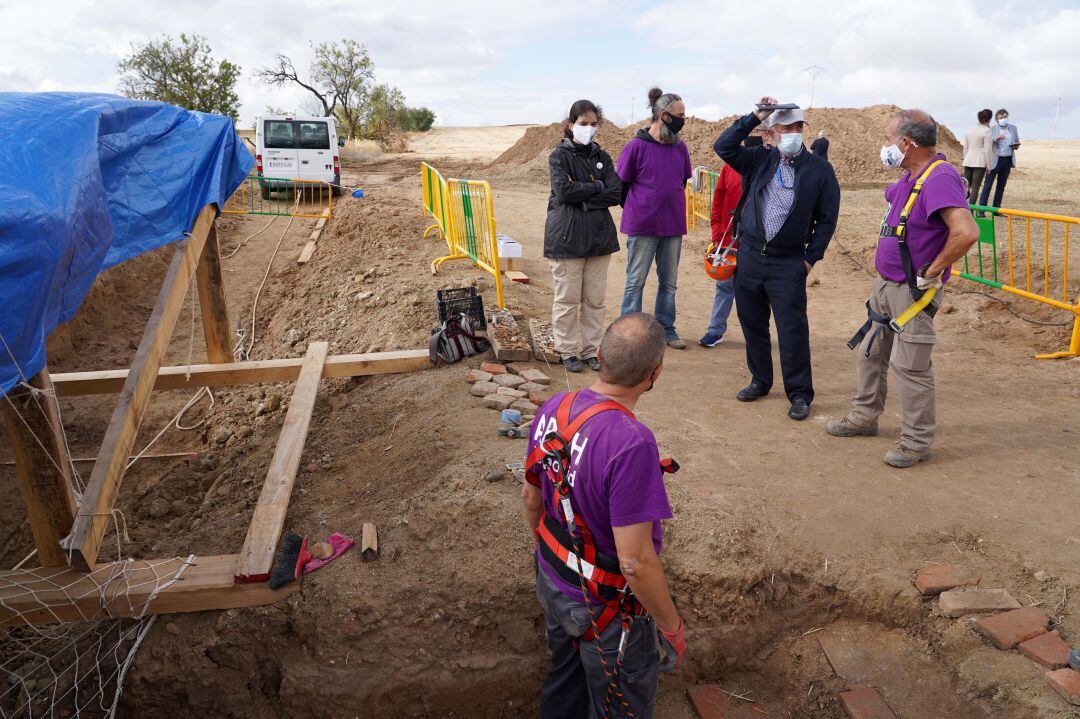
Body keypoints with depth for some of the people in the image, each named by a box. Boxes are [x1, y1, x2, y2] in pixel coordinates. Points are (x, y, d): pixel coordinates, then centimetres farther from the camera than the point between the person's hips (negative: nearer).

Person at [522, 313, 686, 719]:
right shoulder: (632, 444, -35)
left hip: (553, 583, 6)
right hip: (606, 610, -6)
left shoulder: (552, 410, -12)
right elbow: (636, 562, -31)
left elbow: (530, 496, 3)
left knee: (564, 685, 31)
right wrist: (671, 628, -14)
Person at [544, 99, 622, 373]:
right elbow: (563, 190, -16)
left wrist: (582, 200, -10)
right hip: (567, 236, -4)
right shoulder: (559, 155, 0)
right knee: (567, 299, 1)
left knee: (595, 299, 7)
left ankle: (591, 349, 18)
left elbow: (616, 193, -1)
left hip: (599, 235, 4)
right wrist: (598, 187, -7)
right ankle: (567, 351, 13)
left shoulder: (602, 157, 12)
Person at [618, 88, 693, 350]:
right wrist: (637, 212, 3)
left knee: (669, 283, 13)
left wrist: (672, 208, 13)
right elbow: (621, 185, -3)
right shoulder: (636, 146, -10)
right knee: (636, 282, 3)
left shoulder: (680, 147, 5)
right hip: (642, 227, -5)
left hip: (673, 226, 5)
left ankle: (666, 329, 25)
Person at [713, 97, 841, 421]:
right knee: (752, 324, 12)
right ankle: (760, 381, 29)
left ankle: (800, 394, 9)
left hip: (789, 263, -3)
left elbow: (827, 219, 2)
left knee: (793, 330, -3)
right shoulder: (759, 159, 6)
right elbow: (723, 146, -6)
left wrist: (811, 258, -2)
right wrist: (755, 117, -8)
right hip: (749, 256, 3)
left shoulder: (820, 169, 0)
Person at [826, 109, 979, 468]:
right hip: (885, 284, 10)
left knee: (910, 367, -3)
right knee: (870, 353, 19)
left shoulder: (940, 179, -23)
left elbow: (966, 232, -36)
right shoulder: (911, 177, 7)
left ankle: (917, 443, 11)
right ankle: (864, 417, 35)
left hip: (912, 291, -10)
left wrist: (932, 272, -23)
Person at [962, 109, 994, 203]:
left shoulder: (969, 130, 11)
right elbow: (988, 150, -10)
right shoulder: (987, 131, -8)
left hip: (968, 161, 6)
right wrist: (989, 166, -4)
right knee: (975, 187, -5)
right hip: (980, 162, -6)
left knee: (966, 185, 13)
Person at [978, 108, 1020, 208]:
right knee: (988, 184, -8)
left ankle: (996, 208, 14)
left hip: (1008, 160, 5)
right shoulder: (992, 129, 0)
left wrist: (1016, 146, -4)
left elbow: (1017, 142, 19)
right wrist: (996, 138, -26)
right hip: (995, 159, -5)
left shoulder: (1013, 128, 11)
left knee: (1001, 185, 8)